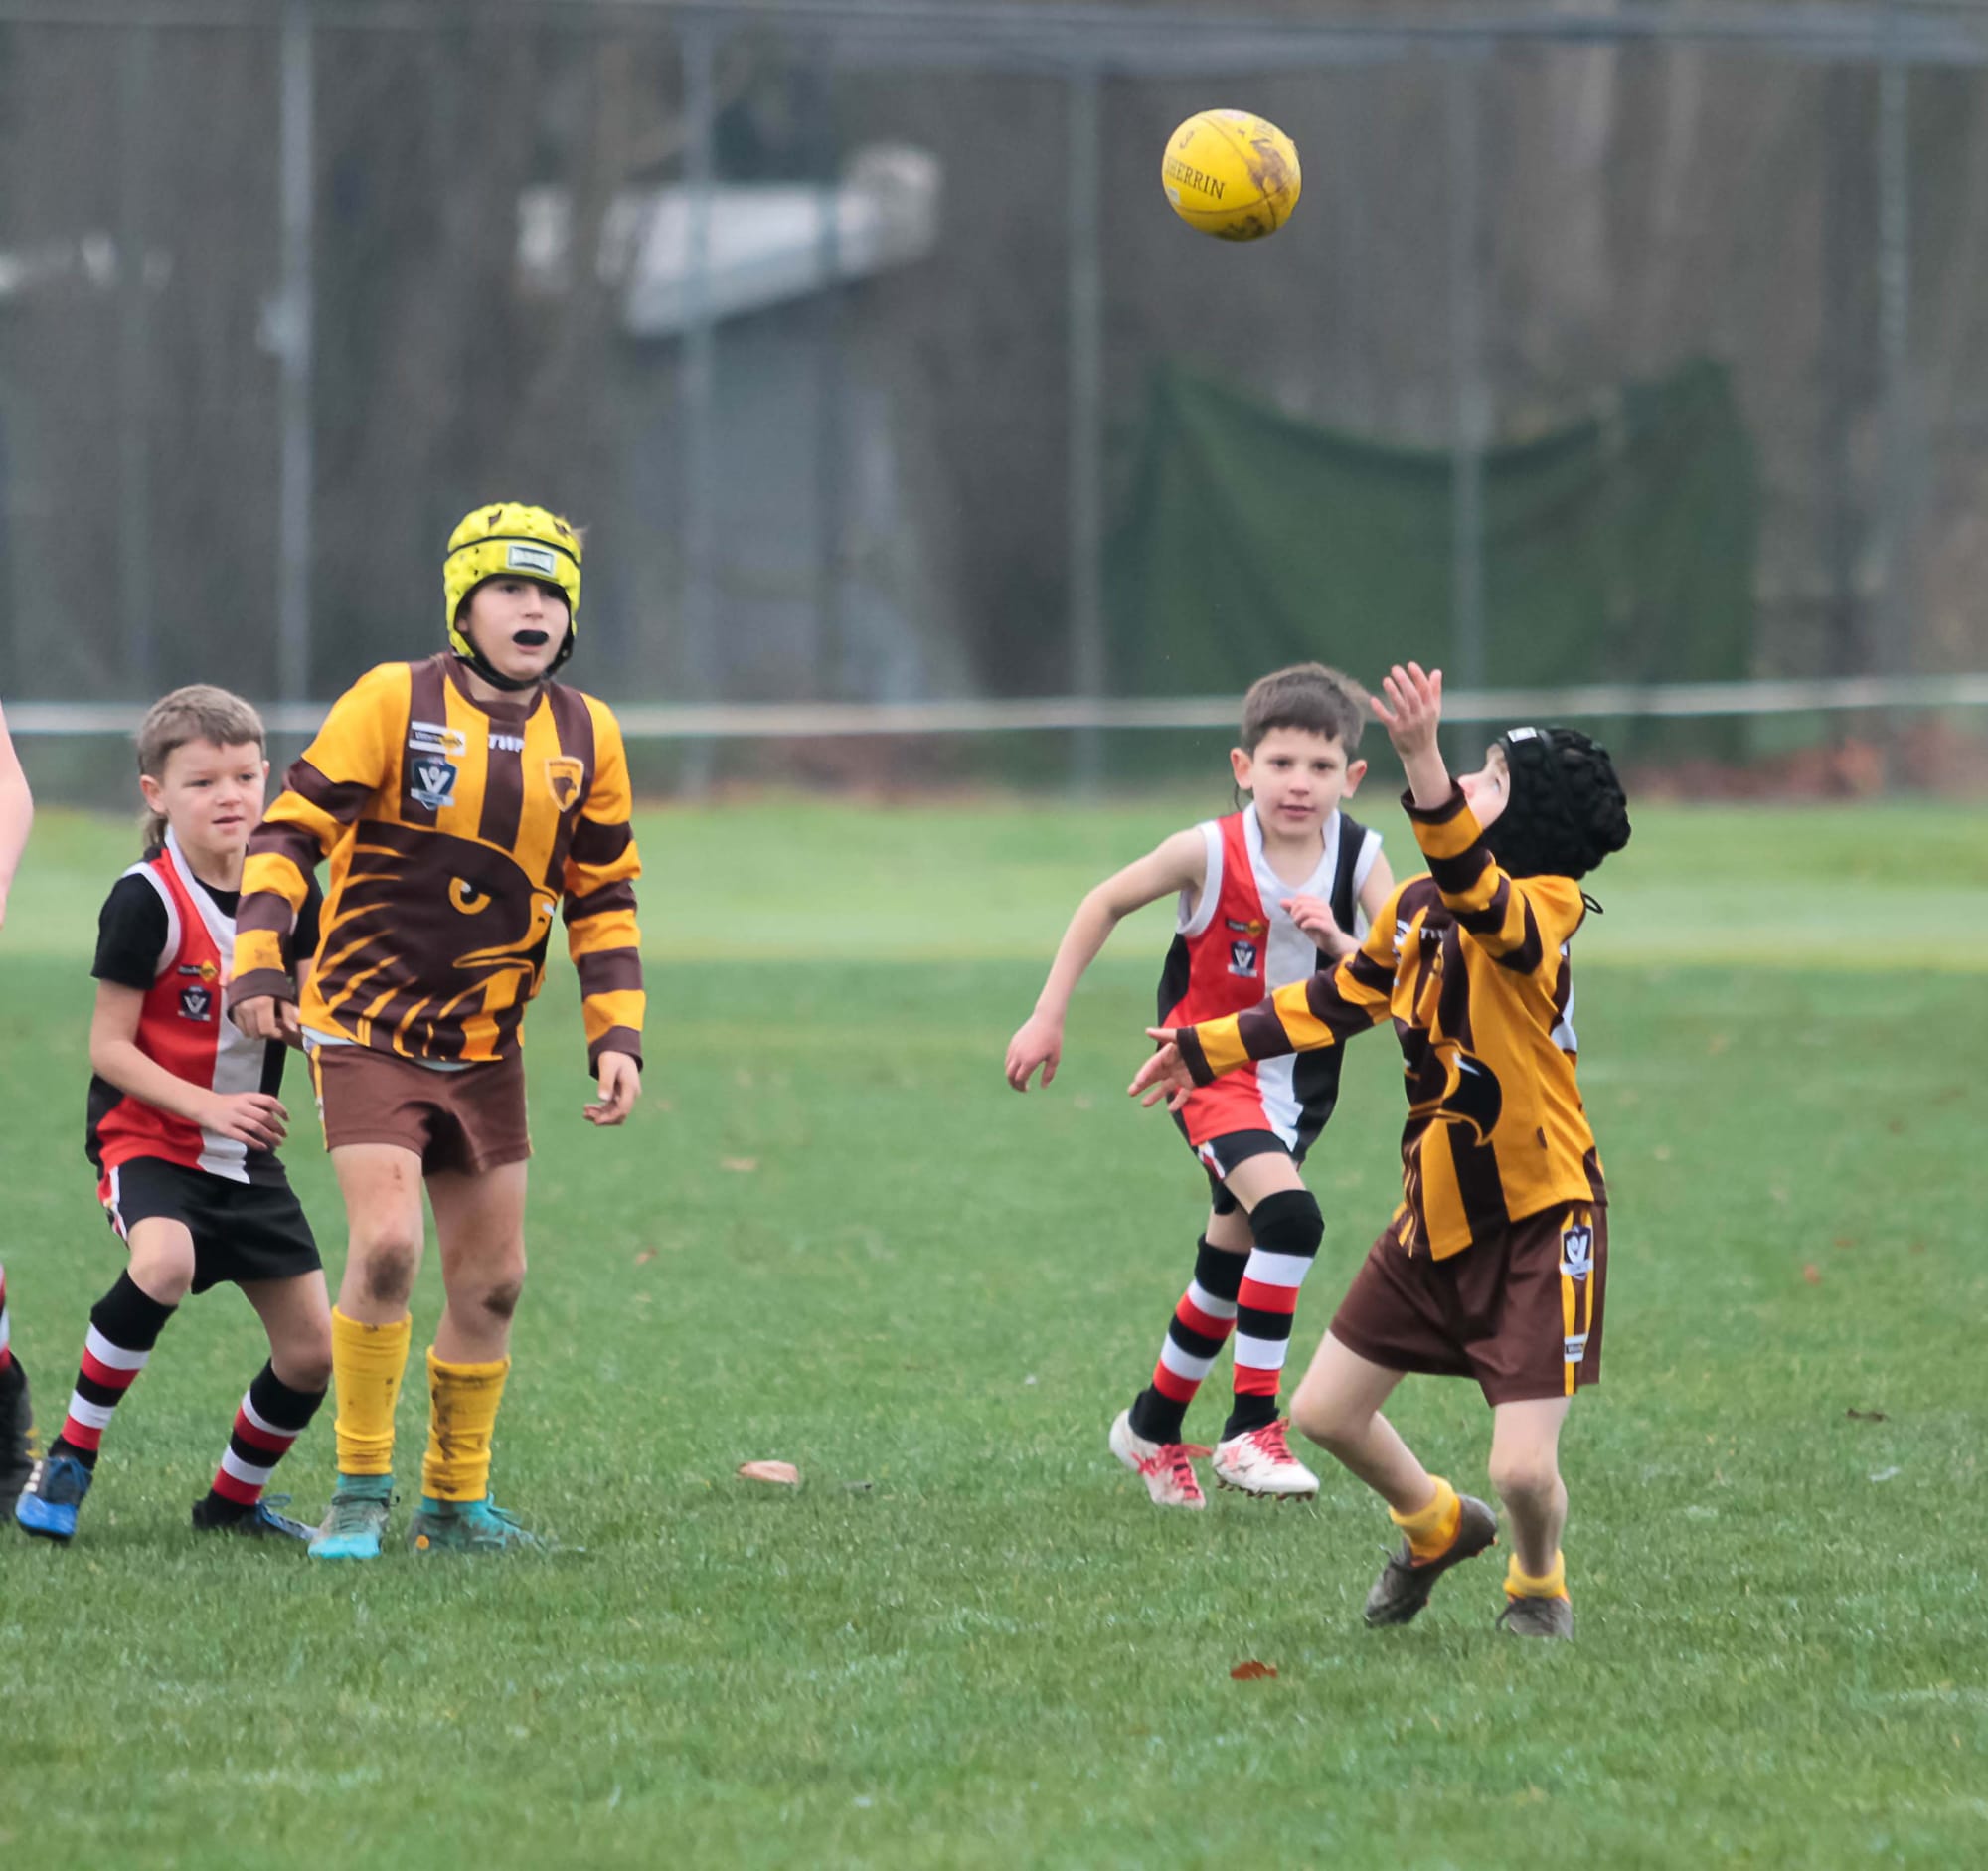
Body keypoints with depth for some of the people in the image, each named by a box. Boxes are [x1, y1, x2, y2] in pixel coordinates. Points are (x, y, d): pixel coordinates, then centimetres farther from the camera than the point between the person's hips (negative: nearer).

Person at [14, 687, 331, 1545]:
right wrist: (208, 1106, -25)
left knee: (314, 1351, 1)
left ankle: (235, 1498, 26)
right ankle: (69, 1458, -20)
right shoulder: (146, 900, -15)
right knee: (164, 1263, -36)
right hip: (148, 1139, -6)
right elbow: (110, 1048, -15)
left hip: (246, 1152, 6)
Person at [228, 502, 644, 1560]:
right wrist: (259, 963, -20)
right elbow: (292, 828, -8)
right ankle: (359, 1495, -5)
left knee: (491, 1275, 7)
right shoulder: (393, 702, -9)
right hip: (368, 1026, -5)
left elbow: (603, 899, 11)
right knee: (387, 1245, -19)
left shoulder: (587, 737, 4)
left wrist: (616, 1037, 2)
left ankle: (455, 1504, 22)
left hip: (485, 1045, 5)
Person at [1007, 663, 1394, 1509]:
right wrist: (1047, 1018, -3)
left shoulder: (1359, 856, -12)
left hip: (1297, 1081, 5)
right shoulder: (1211, 852, -19)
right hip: (1213, 1068, -5)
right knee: (1289, 1216, -29)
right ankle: (1252, 1430, -23)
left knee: (1231, 1262, 17)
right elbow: (1107, 903, -4)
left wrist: (1340, 944, -34)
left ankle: (1153, 1425, 40)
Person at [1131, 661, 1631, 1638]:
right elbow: (1337, 1000, 20)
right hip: (1436, 1213, 7)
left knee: (1523, 1469, -12)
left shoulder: (1542, 910, -22)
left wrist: (1422, 766, -61)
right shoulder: (1415, 907, 2)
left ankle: (1537, 1586, 23)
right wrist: (1209, 1046, 24)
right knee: (1324, 1411, 11)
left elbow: (1475, 890, -46)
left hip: (1541, 1221, -7)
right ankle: (1437, 1528, 40)